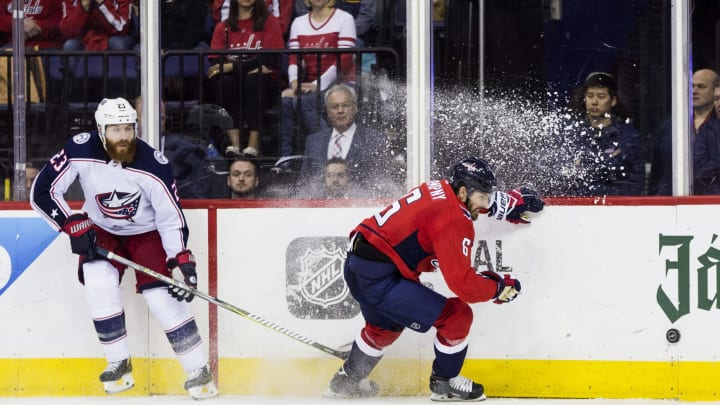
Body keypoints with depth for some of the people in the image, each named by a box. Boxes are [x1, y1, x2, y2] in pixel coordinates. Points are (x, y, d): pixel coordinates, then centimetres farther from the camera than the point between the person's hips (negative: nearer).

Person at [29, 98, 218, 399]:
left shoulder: (153, 166, -28)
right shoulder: (81, 152, -25)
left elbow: (171, 217, -19)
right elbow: (42, 192, -18)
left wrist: (182, 262, -26)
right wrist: (73, 225, -24)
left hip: (147, 232, -2)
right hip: (100, 230, 2)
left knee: (161, 296, -16)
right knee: (97, 284, -21)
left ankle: (199, 371, -6)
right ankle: (119, 364, -6)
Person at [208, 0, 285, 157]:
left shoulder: (269, 22, 7)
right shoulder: (222, 27, 13)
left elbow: (270, 59, -5)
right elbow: (216, 64, 1)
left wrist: (231, 66, -12)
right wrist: (249, 67, -14)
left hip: (264, 85, -2)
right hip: (233, 90, 2)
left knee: (254, 80, -33)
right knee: (225, 81, -30)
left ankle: (253, 145, -41)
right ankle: (234, 143, -41)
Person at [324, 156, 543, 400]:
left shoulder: (443, 189, 7)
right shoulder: (453, 221, -19)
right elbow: (463, 285, -21)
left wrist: (510, 201, 34)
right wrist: (499, 287, -7)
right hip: (380, 278, -10)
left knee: (386, 325, 35)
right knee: (457, 315, -5)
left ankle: (346, 381, 51)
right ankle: (444, 383, 14)